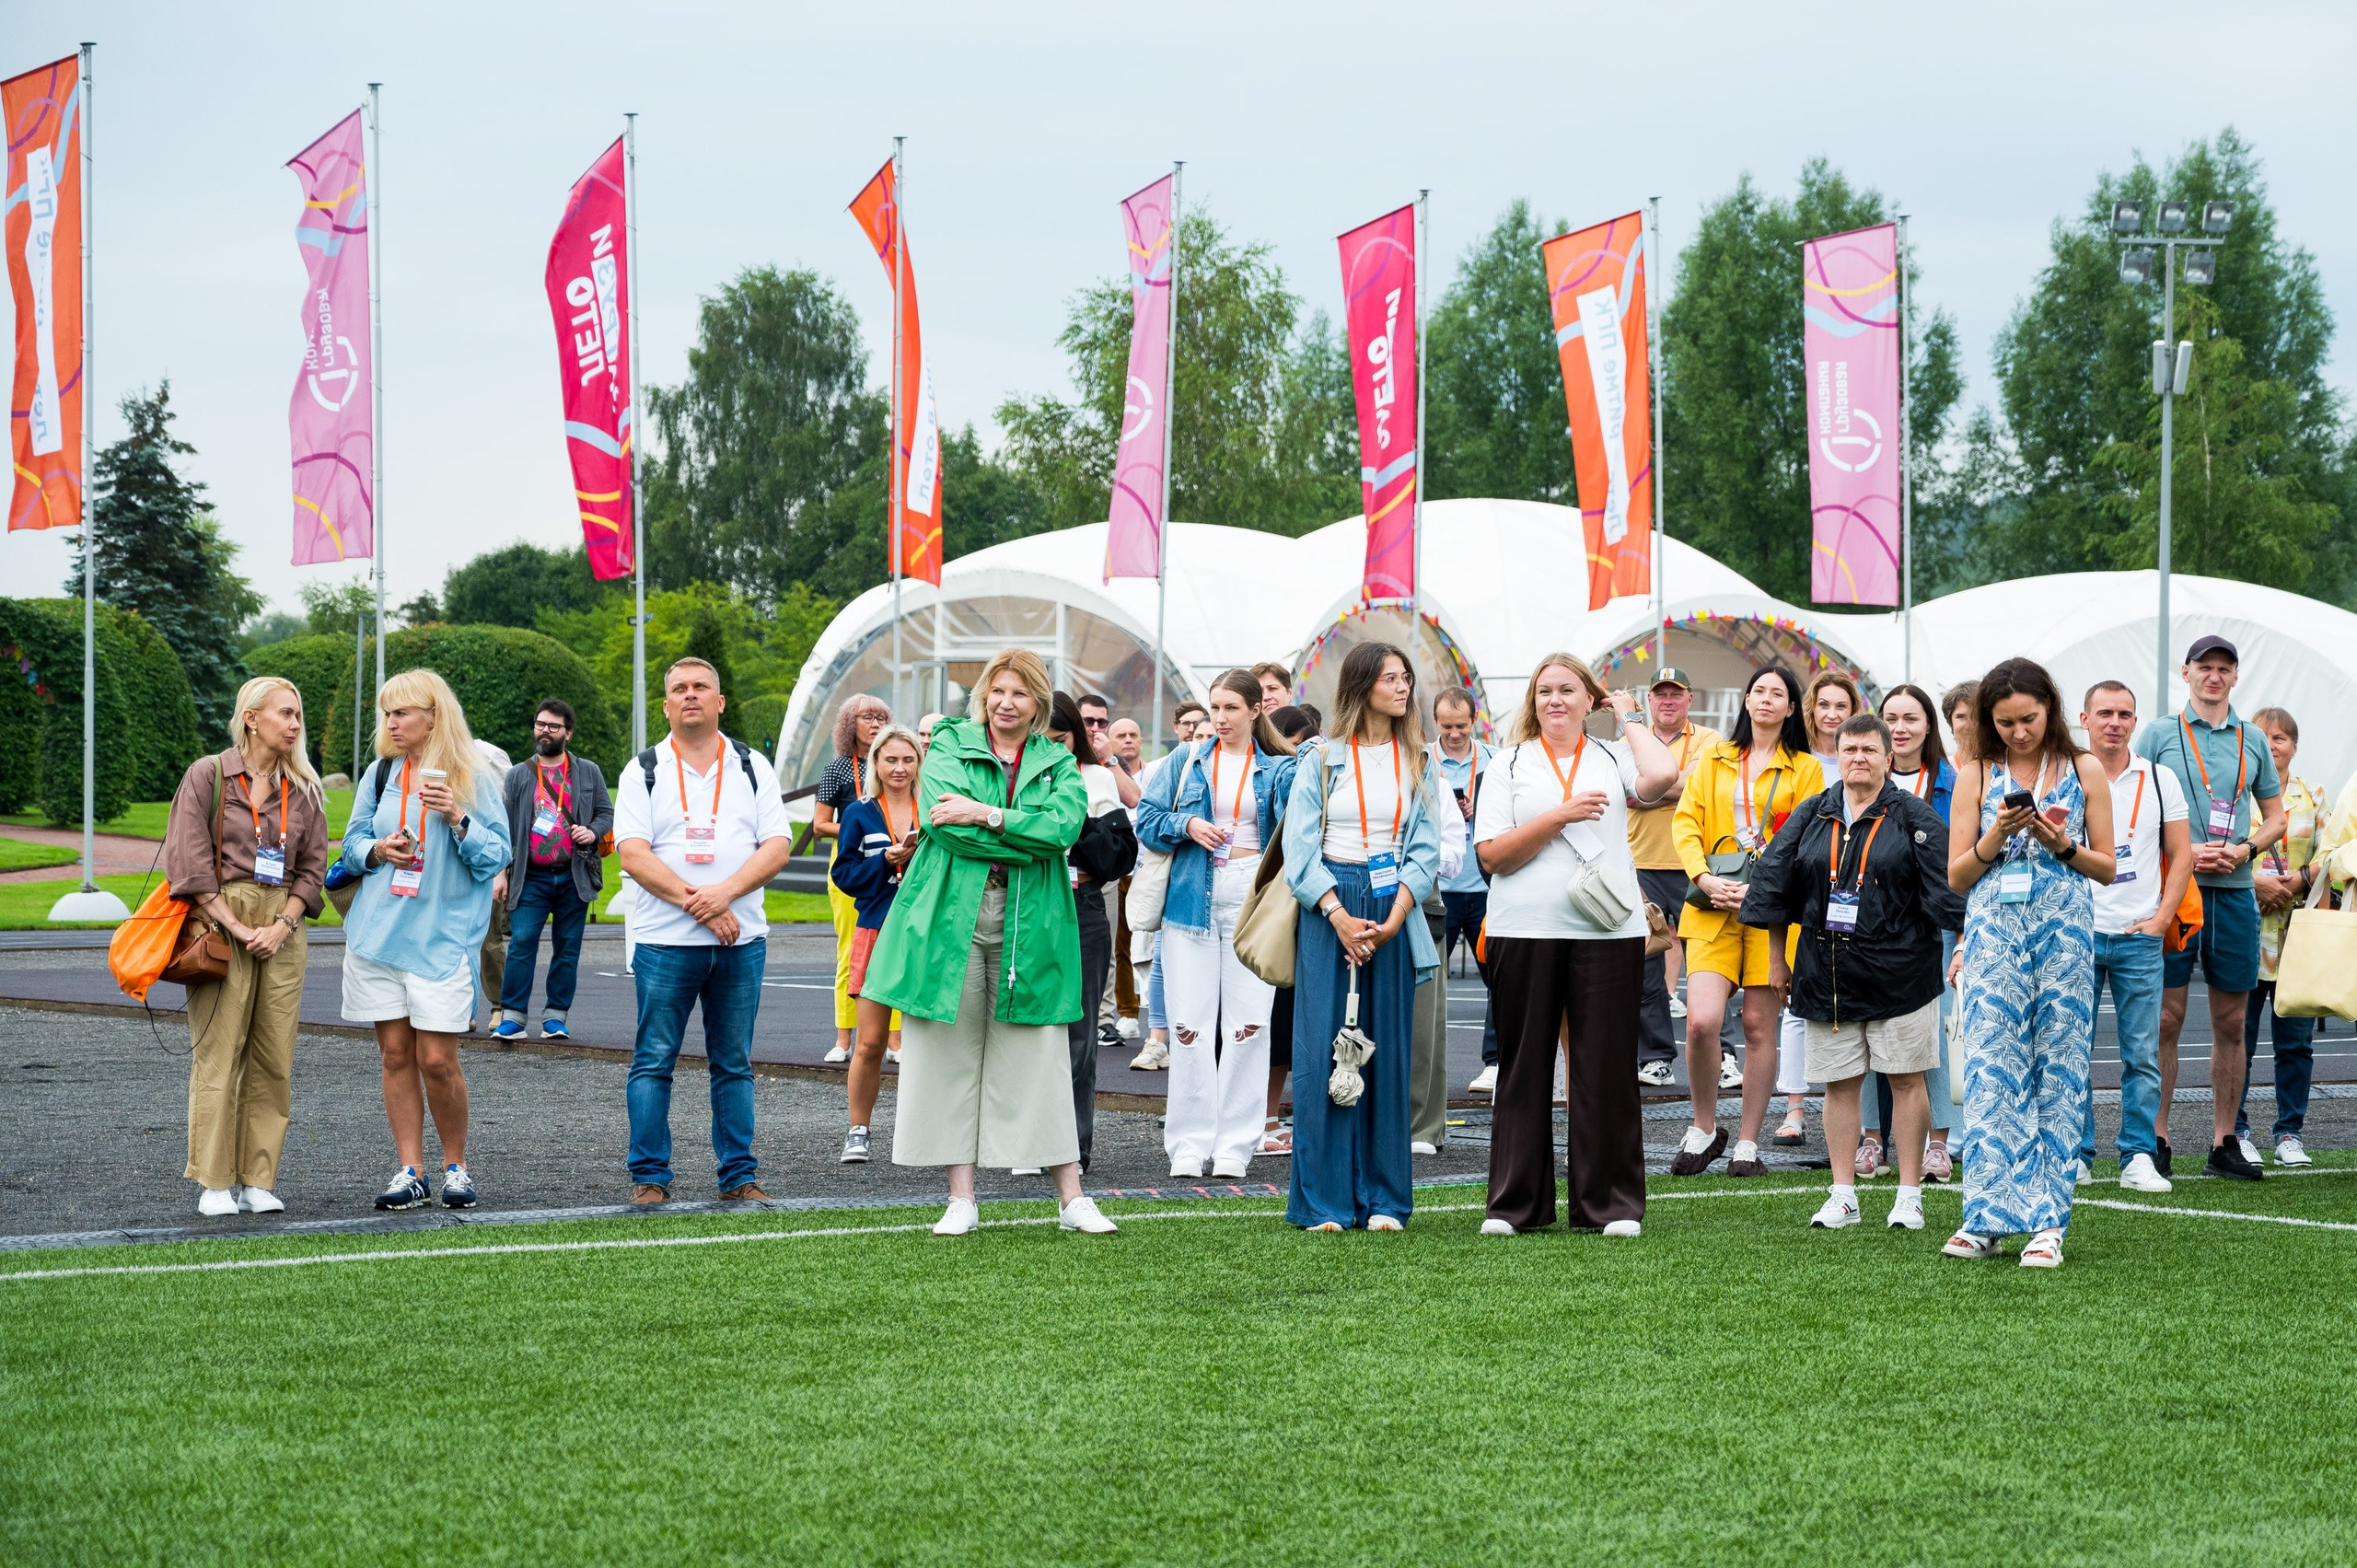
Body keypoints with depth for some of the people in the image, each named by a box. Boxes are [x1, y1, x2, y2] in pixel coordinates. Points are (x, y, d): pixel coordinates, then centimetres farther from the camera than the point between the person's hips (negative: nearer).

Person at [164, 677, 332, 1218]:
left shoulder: (303, 788, 12)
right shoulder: (207, 776, 0)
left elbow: (313, 865, 10)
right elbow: (188, 860, -6)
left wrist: (282, 924, -5)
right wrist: (233, 925, -12)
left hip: (283, 928, 4)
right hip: (219, 921, -4)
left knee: (274, 1058, 1)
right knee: (218, 1053, -6)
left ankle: (259, 1180, 6)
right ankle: (214, 1183, -2)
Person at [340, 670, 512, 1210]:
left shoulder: (473, 778, 1)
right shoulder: (380, 774, 10)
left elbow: (496, 858, -2)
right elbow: (352, 842, 15)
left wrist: (458, 819, -16)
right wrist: (376, 851, -6)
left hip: (443, 936, -3)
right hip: (378, 932, 4)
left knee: (438, 1060, -7)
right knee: (396, 1056, 3)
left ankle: (455, 1166, 10)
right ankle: (410, 1171, 9)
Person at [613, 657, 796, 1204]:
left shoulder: (753, 768, 10)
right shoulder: (644, 771, 4)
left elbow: (778, 846, 2)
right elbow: (632, 853, -6)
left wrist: (726, 892, -14)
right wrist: (695, 903, -15)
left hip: (741, 940, 2)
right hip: (665, 939, -2)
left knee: (734, 1064, 6)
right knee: (654, 1061, -2)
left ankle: (739, 1174, 11)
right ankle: (649, 1175, 4)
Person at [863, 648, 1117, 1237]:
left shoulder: (1059, 764, 12)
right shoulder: (948, 748, 7)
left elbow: (1065, 825, -9)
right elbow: (945, 823, -11)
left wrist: (986, 815, -15)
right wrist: (1027, 837, -10)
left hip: (1029, 926, 1)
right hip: (952, 918, -1)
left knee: (1041, 1057, 2)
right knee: (951, 1054, 1)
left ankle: (1071, 1199, 6)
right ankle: (961, 1199, 8)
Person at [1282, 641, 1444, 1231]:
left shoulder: (1418, 764, 10)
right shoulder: (1321, 763, 4)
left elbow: (1426, 850, 3)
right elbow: (1300, 850, -2)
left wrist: (1392, 920, -11)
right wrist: (1340, 916, -14)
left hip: (1394, 913, 2)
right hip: (1327, 911, -2)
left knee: (1388, 1052, 2)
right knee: (1323, 1051, -5)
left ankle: (1383, 1199, 7)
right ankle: (1325, 1201, 0)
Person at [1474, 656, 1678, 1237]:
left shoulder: (1612, 758, 11)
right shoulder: (1509, 765, 10)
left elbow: (1662, 775, -11)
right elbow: (1491, 855, 0)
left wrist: (1631, 718, 4)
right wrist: (1558, 817, -10)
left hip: (1608, 930, 0)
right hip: (1525, 932, 0)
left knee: (1606, 1067, 1)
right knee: (1524, 1067, 4)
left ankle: (1611, 1204, 7)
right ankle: (1515, 1204, 10)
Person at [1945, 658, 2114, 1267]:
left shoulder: (2084, 771, 10)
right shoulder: (1977, 776, 10)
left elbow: (2106, 868, 10)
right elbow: (1956, 875, 8)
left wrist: (2062, 845, -8)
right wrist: (1993, 840, -9)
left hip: (2065, 925, 0)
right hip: (1994, 925, 0)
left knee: (2058, 1067, -3)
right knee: (1991, 1064, -7)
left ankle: (2046, 1222, -1)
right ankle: (1986, 1217, -6)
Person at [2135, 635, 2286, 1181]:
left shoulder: (2253, 742, 14)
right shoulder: (2158, 736, 4)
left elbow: (2275, 817, 17)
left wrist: (2245, 849, -3)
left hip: (2234, 891, 3)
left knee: (2231, 1022, 5)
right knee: (2166, 1018, -5)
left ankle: (2224, 1142, 11)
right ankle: (2156, 1139, 0)